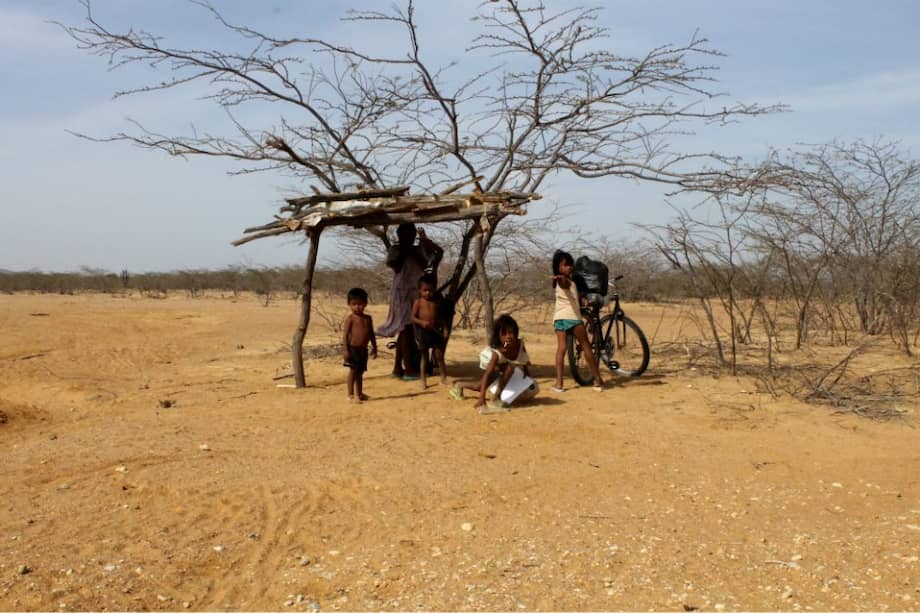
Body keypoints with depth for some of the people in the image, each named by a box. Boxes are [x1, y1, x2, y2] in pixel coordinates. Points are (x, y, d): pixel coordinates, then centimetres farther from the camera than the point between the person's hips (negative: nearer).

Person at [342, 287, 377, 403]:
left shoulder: (368, 318, 11)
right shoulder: (350, 318, -7)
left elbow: (371, 334, 18)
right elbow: (345, 334, -11)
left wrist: (374, 347, 17)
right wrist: (345, 349, -18)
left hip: (363, 349, 6)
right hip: (353, 348, -6)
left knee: (360, 372, 13)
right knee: (353, 371, -6)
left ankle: (359, 394, 23)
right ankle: (351, 395, -2)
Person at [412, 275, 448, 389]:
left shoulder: (437, 303, 7)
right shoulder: (418, 302, -3)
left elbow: (441, 317, 11)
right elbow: (413, 318, -5)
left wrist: (444, 330, 1)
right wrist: (422, 322, -23)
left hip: (435, 332, 2)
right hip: (423, 332, -2)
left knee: (439, 356, 4)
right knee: (424, 357, 6)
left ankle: (444, 378, 13)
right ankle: (424, 381, 14)